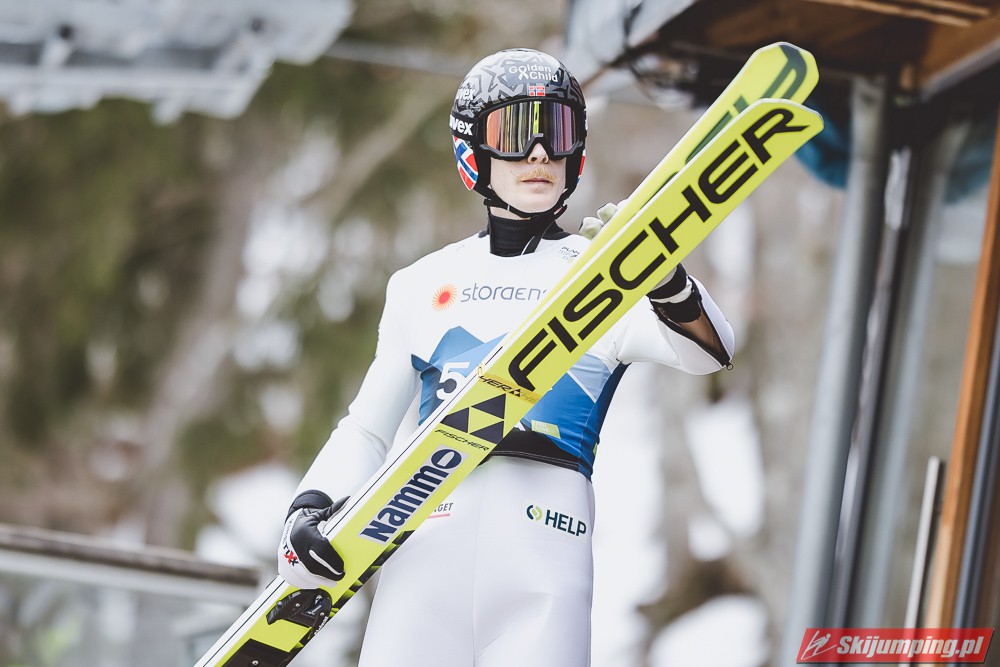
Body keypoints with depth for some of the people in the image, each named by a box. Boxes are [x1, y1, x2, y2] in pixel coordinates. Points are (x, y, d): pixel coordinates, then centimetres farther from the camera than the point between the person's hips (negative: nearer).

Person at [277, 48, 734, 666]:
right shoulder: (425, 283, 19)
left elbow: (710, 350, -7)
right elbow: (367, 429, 21)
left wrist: (667, 286, -29)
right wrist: (311, 508, 3)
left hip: (545, 549, -2)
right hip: (427, 538, 2)